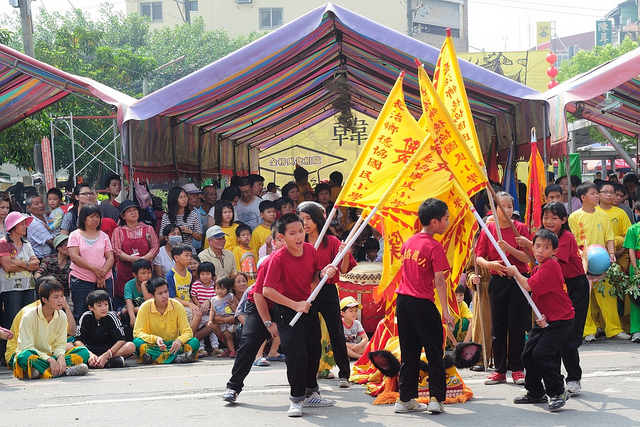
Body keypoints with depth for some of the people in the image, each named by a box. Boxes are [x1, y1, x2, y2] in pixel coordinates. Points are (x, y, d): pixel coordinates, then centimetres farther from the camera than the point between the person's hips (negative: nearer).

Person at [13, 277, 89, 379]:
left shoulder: (62, 316, 0)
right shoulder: (29, 317, -16)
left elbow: (60, 344, 2)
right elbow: (27, 347, -20)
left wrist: (61, 356, -23)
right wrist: (50, 359, -31)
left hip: (49, 356, 5)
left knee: (84, 352, -12)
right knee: (24, 357, -42)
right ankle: (65, 371, -39)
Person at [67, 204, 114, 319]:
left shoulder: (104, 236, 13)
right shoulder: (75, 235, 4)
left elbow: (110, 258, 5)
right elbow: (74, 257, -8)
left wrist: (103, 274, -12)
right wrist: (94, 269, -15)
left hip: (104, 281, 3)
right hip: (80, 281, -2)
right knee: (80, 315, 1)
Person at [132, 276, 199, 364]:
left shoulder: (177, 306, -5)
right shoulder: (145, 307, -7)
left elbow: (187, 332, -5)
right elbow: (137, 333, -10)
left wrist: (179, 340, -29)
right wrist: (155, 339, -29)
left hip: (173, 346, 1)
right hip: (153, 346, -1)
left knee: (194, 342, -24)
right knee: (137, 342, -32)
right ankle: (175, 357, -38)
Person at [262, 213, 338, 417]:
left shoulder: (310, 250, -6)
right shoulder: (278, 258, -24)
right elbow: (267, 291, -29)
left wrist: (323, 274, -13)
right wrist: (295, 305, -26)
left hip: (307, 305, 6)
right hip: (287, 310, -6)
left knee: (314, 351, 15)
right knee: (297, 354, -13)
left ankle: (310, 393, 34)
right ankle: (297, 400, 2)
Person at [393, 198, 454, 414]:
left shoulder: (409, 242, 10)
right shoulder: (434, 246, -12)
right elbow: (439, 280, -15)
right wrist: (445, 311, -14)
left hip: (403, 300, 7)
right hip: (422, 303, -7)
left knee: (409, 353, 12)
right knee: (434, 352, 3)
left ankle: (405, 399, 13)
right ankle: (436, 398, -1)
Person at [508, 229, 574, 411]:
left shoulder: (550, 266, -20)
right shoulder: (537, 268, 11)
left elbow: (529, 286, -26)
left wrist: (515, 273, -8)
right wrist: (540, 316, -6)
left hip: (560, 320, -10)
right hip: (545, 319, 10)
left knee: (541, 354, -19)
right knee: (528, 354, 11)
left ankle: (558, 393, -6)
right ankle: (535, 393, 28)